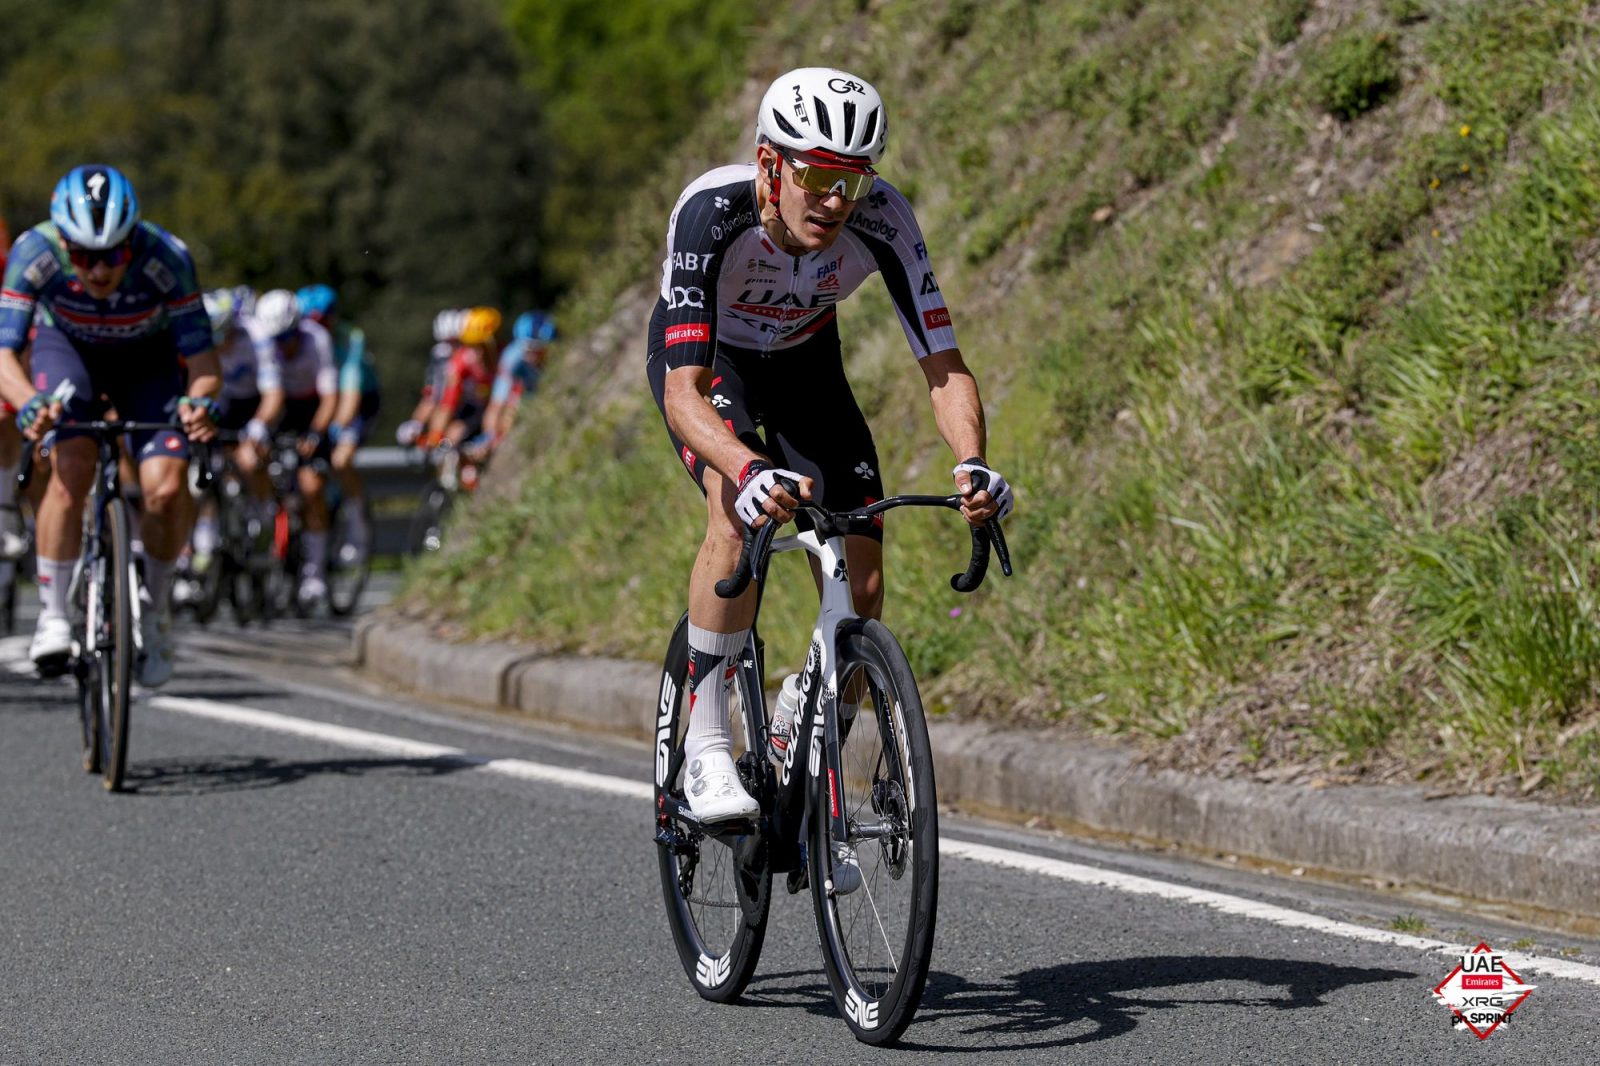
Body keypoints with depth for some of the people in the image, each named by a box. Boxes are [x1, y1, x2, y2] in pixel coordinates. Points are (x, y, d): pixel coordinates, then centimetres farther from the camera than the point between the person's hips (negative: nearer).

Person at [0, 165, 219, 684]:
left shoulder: (166, 257, -33)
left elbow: (200, 353, -31)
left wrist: (201, 399, -53)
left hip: (147, 359, 0)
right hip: (67, 348, 0)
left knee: (167, 485, -20)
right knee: (72, 467, -27)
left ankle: (155, 604, 8)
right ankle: (53, 616, -16)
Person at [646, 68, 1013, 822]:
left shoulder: (882, 221, -32)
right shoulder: (712, 211, -39)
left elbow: (944, 366, -30)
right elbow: (684, 392, -45)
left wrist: (973, 464, -50)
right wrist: (748, 471, -63)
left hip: (804, 363, 3)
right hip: (705, 359, -3)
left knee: (862, 586, -8)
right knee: (741, 511, -33)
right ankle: (705, 746, -22)